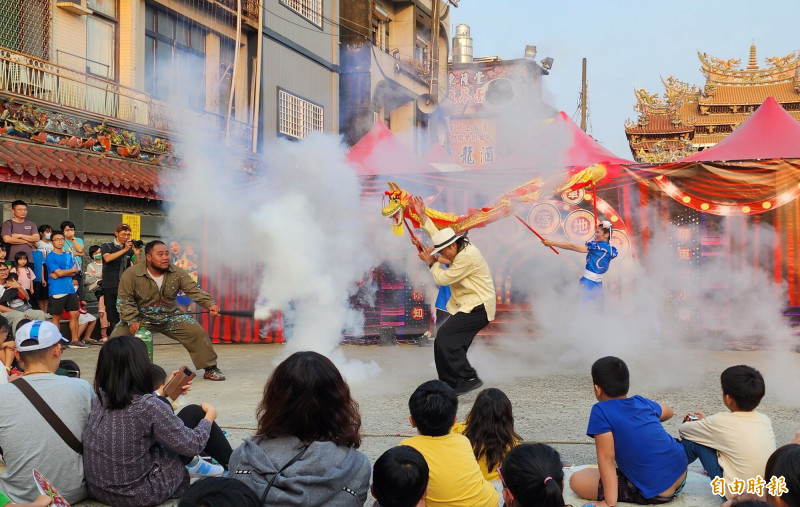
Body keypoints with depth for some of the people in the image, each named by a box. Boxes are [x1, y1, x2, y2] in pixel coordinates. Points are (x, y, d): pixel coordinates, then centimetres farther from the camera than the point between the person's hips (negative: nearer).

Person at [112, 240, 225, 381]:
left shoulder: (177, 273, -8)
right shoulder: (131, 275, -15)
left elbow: (194, 290, -14)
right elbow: (125, 300, -11)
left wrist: (210, 304, -31)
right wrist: (131, 321, -22)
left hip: (170, 317, 2)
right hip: (141, 317, -1)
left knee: (197, 332, -12)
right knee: (117, 336, -19)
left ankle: (210, 369, 5)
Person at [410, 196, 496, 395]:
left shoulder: (467, 256, -20)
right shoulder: (460, 249, 10)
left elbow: (443, 278, -17)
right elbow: (436, 235, 24)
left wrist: (431, 262, -1)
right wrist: (422, 215, 19)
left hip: (477, 308, -10)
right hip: (467, 306, 10)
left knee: (445, 337, -20)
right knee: (447, 342, 5)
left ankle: (469, 378, -17)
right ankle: (450, 385, 8)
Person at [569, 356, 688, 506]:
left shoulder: (600, 411, -12)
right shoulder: (641, 401, 7)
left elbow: (606, 457, -17)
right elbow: (668, 411, 30)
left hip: (655, 494, -8)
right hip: (681, 476, 8)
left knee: (577, 481, -2)